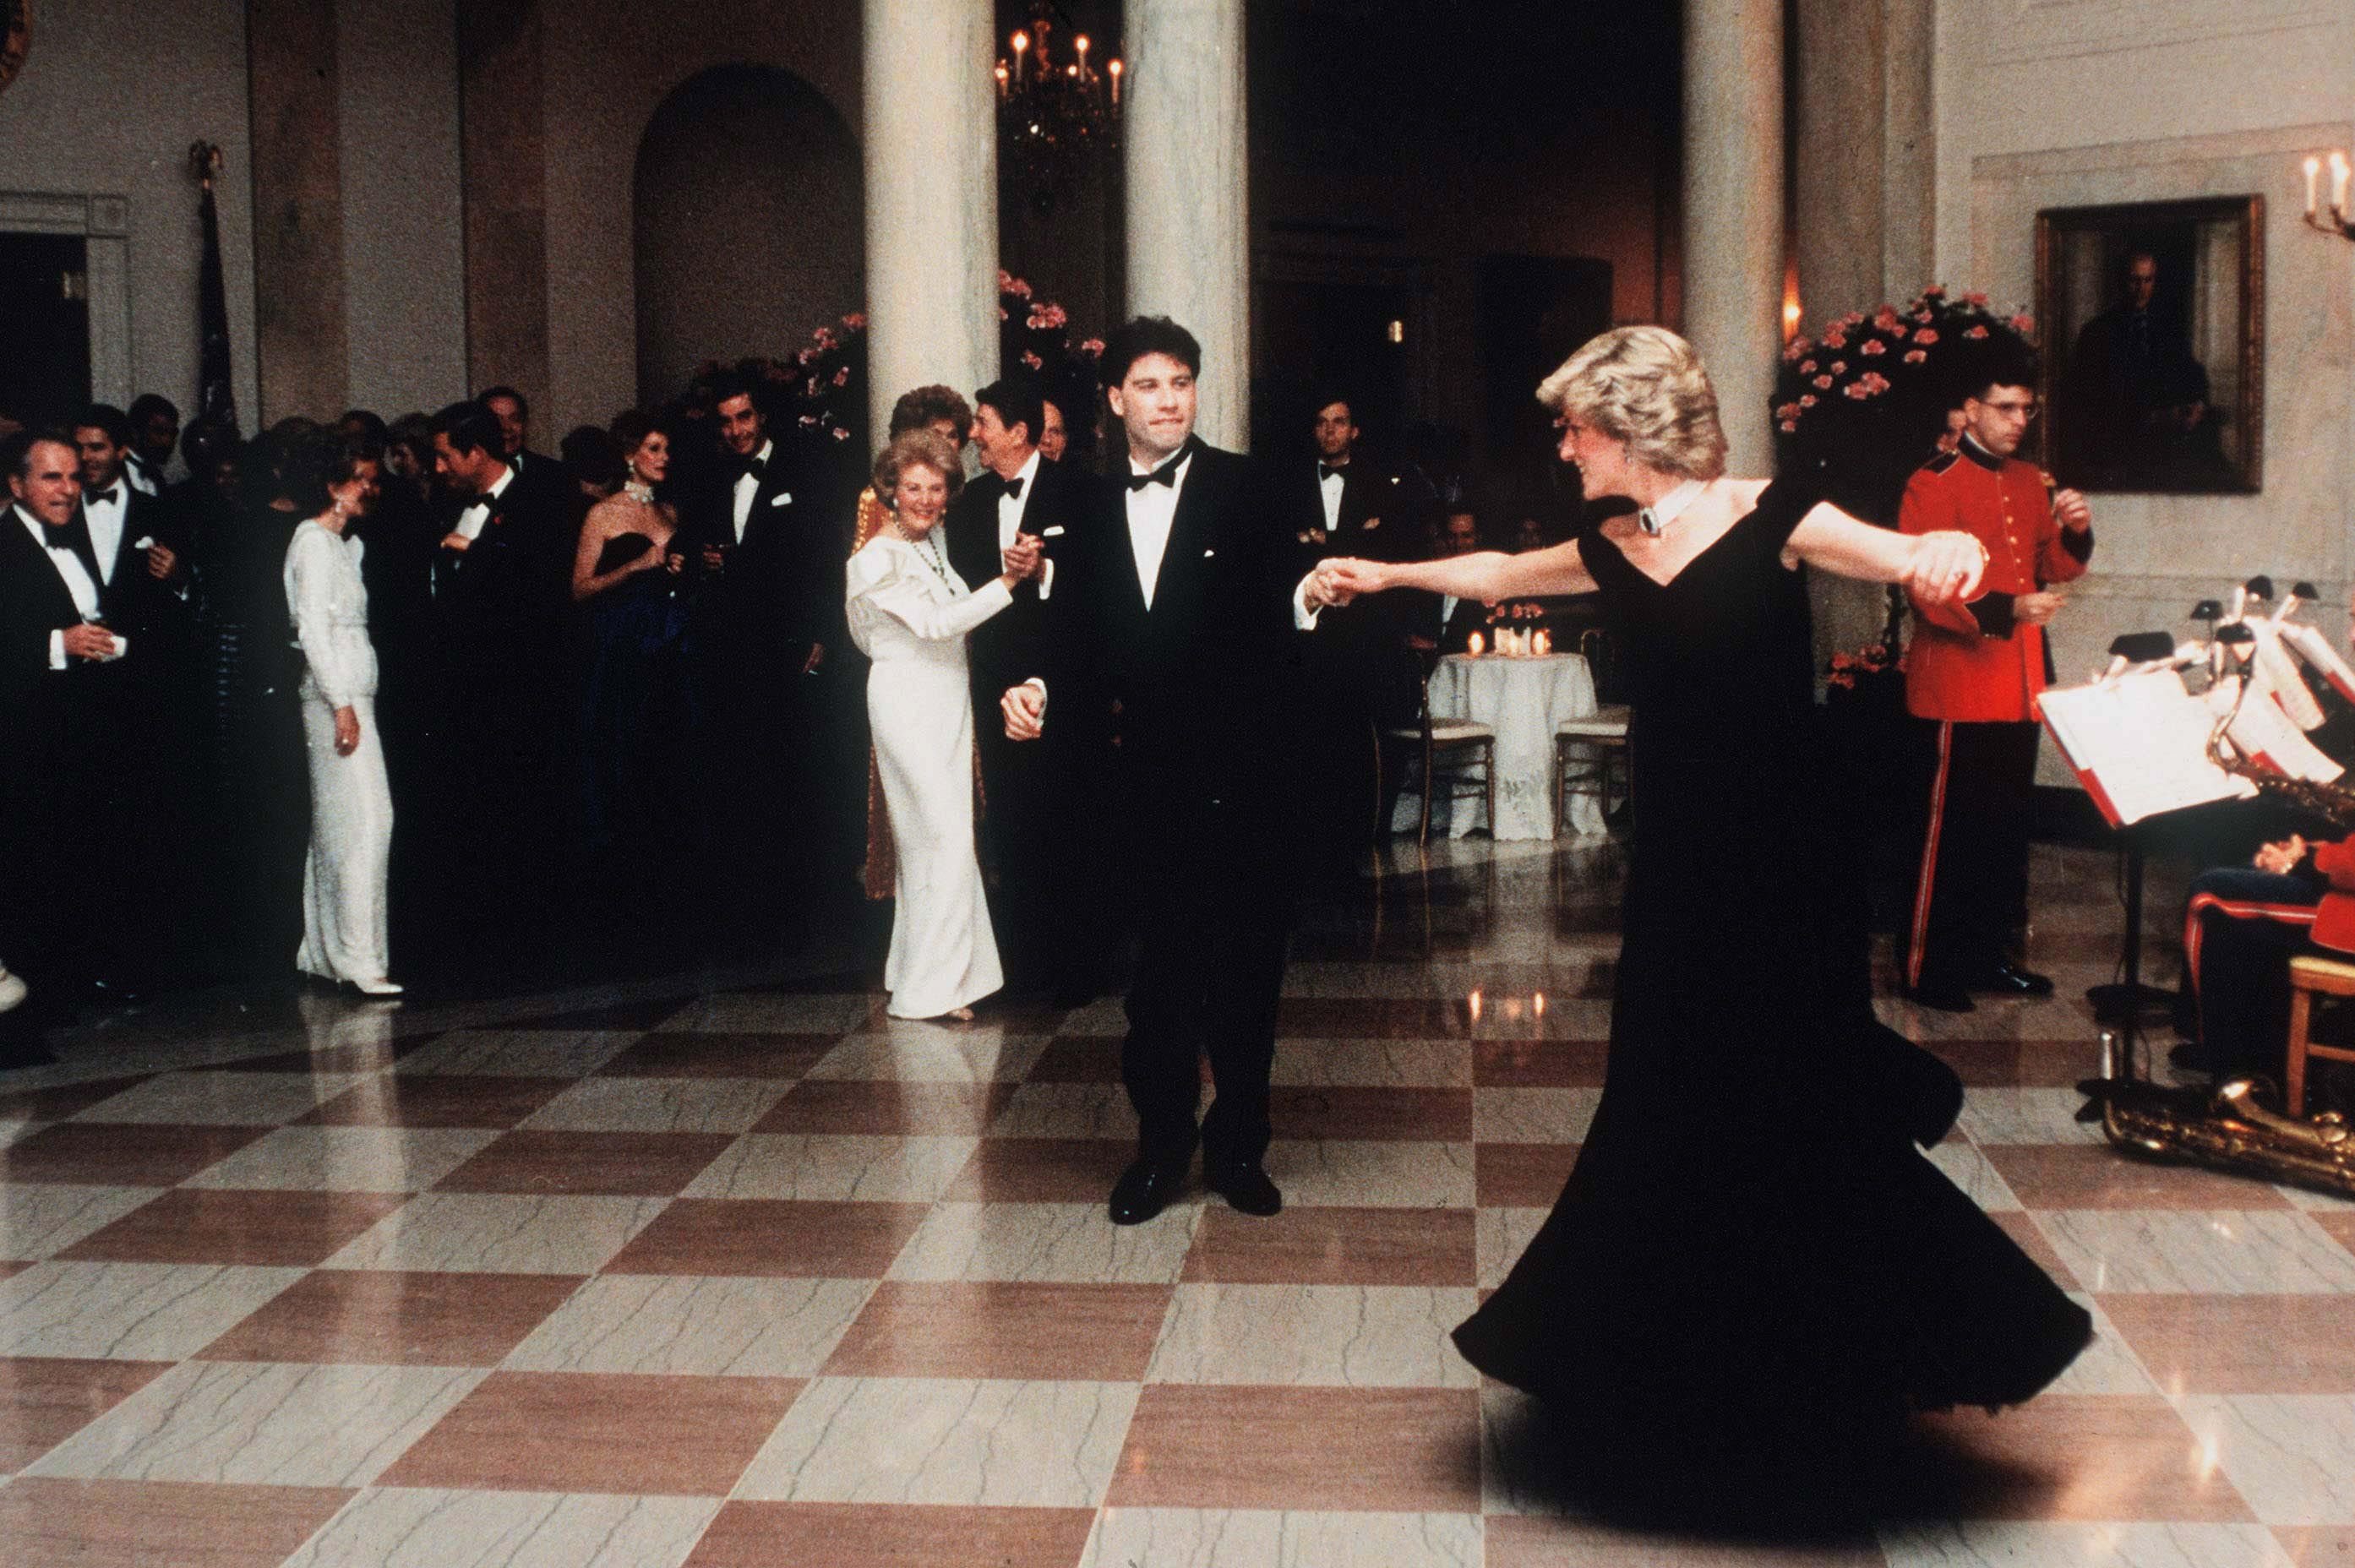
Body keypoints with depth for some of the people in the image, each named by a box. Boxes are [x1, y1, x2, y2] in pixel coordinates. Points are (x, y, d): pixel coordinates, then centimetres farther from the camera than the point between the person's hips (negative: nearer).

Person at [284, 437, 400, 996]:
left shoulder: (343, 544, 19)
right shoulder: (314, 540, -9)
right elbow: (313, 629, -16)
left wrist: (351, 702, 12)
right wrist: (342, 705, -20)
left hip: (350, 694, 10)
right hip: (336, 697, -10)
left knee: (336, 825, 10)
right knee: (364, 818, -14)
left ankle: (323, 952, 15)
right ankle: (360, 960, -16)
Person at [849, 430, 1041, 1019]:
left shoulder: (936, 544, 11)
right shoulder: (879, 557, -12)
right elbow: (934, 623, -20)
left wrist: (1016, 567, -3)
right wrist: (1007, 580, -23)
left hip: (948, 700, 8)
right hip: (908, 702, -8)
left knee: (931, 838, 10)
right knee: (945, 834, -10)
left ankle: (917, 973, 19)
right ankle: (929, 989, -3)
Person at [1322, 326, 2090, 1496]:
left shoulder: (1770, 520, -10)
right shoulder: (1613, 552, 7)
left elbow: (1912, 559, -19)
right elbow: (1495, 574, 25)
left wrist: (1952, 550, -42)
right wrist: (1384, 574, 35)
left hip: (1780, 859, -6)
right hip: (1675, 859, 6)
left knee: (1787, 1108, -2)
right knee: (1671, 1113, 11)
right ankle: (1692, 1370, 27)